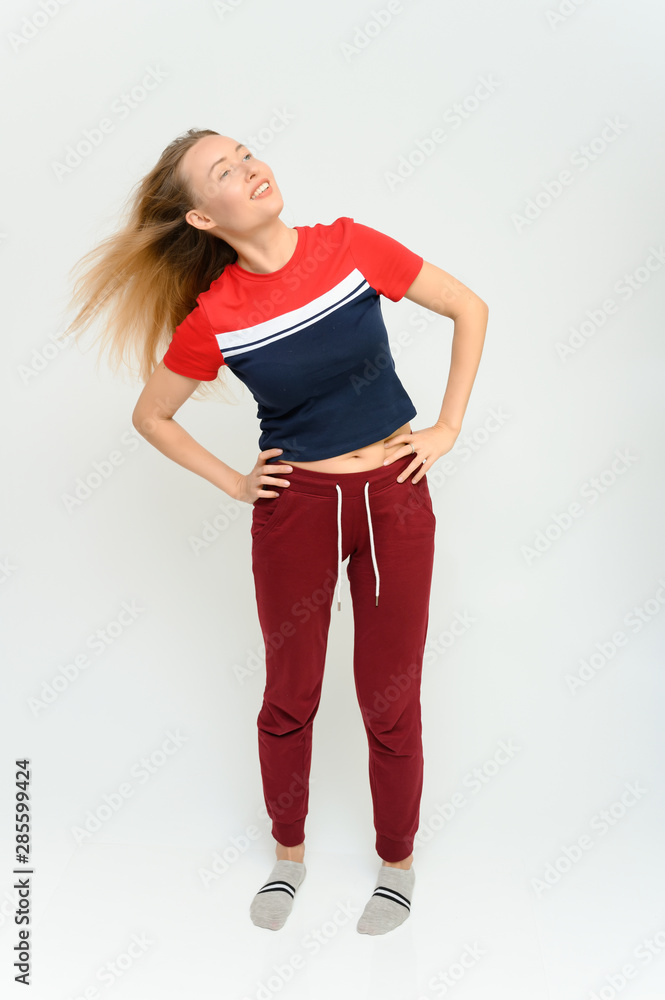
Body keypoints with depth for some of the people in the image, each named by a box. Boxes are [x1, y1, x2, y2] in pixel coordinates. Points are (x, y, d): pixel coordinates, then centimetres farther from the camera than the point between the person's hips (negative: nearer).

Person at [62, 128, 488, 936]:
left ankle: (397, 861, 35)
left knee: (389, 702, 10)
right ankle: (289, 852, 41)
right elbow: (150, 416, 5)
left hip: (394, 499, 1)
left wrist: (449, 426, -2)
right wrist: (231, 482, 1)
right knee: (289, 696, 14)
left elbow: (469, 309, 1)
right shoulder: (214, 317, -10)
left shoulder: (350, 247, -9)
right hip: (294, 506, 0)